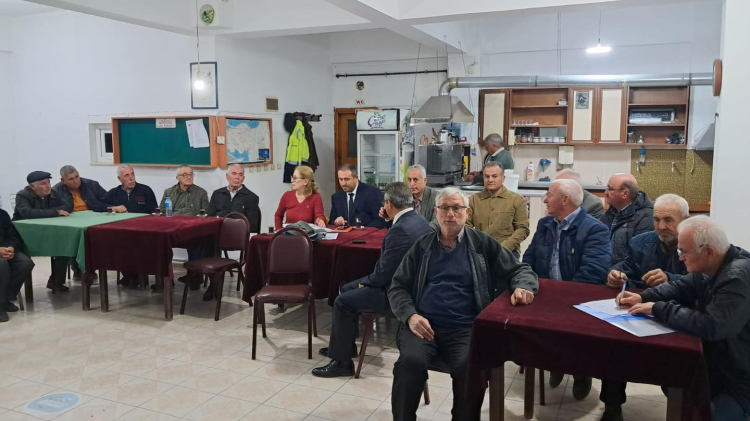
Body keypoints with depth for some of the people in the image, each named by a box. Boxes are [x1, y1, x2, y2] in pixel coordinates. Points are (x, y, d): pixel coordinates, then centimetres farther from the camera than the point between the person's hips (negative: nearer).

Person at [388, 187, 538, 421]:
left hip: (466, 328, -1)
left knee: (471, 367, -30)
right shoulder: (422, 246, 13)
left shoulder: (483, 244, 10)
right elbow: (397, 287, 11)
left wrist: (522, 287, -12)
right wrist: (410, 315, -8)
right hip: (423, 324, 1)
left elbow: (520, 270, 12)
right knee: (411, 361, -28)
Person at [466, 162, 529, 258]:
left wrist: (503, 248, -12)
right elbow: (466, 225, 6)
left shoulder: (517, 200, 8)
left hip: (507, 251, -1)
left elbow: (522, 228, 1)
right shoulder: (473, 200, 14)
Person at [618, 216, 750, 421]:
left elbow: (710, 326, -37)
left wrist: (657, 309, -26)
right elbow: (680, 287, 15)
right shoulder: (711, 268, 0)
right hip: (719, 364, 9)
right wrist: (643, 297, -3)